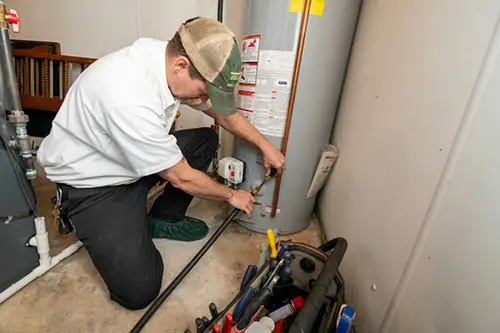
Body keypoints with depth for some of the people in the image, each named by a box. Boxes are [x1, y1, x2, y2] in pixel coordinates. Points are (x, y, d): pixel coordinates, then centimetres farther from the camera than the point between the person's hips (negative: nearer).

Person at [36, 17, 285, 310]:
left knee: (207, 140, -2)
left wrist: (266, 145, 6)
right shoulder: (131, 99, -37)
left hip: (132, 159, 8)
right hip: (90, 183, -7)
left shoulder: (173, 59, -12)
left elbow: (224, 112, 2)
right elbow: (182, 178, -24)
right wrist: (232, 195, -8)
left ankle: (165, 219, 8)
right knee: (140, 290, -12)